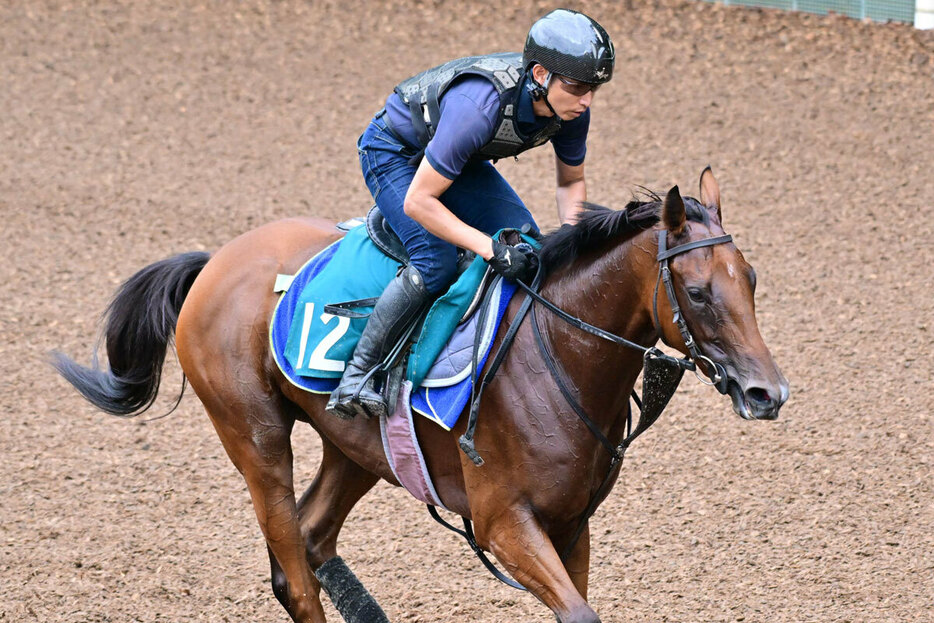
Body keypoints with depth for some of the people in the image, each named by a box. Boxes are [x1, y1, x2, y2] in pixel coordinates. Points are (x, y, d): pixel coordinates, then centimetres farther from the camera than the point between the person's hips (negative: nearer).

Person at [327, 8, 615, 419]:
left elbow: (571, 182, 1)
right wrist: (490, 248, -40)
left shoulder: (571, 107, -19)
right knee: (438, 261, -27)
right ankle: (355, 378, -21)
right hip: (395, 152, -8)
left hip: (461, 161, 8)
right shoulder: (479, 107, -42)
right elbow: (418, 201, -36)